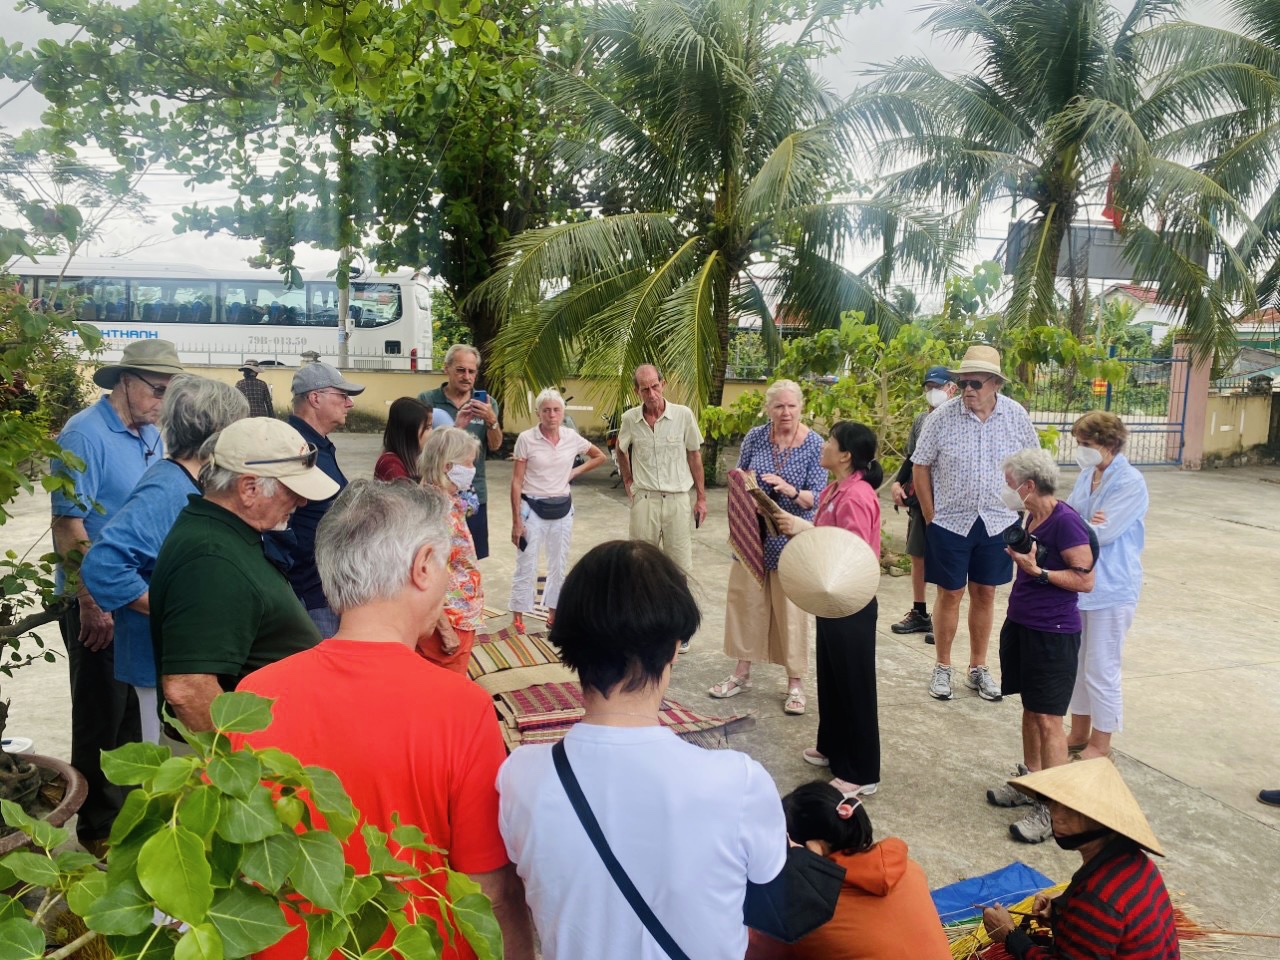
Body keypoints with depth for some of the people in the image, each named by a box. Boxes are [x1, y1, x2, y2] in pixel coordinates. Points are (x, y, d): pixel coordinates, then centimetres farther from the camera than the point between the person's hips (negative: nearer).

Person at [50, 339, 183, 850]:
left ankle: (129, 807, 34)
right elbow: (68, 526, -19)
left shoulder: (151, 435, 8)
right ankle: (98, 826, 23)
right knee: (102, 713, 6)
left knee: (136, 707, 18)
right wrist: (92, 605, -19)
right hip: (99, 604, -7)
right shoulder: (85, 435, -16)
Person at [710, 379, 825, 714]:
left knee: (791, 609, 4)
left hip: (791, 539, -3)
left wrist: (790, 490, -31)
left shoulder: (814, 445, -9)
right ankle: (742, 672, 27)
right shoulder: (755, 437, -1)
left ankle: (795, 682, 18)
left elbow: (816, 499, -13)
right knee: (745, 601, 11)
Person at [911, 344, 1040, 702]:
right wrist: (931, 517, -4)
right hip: (950, 522, -2)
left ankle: (978, 668, 27)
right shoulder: (942, 417, -11)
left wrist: (1018, 508, 4)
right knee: (950, 594, 6)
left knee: (985, 593, 13)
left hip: (997, 523, 2)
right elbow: (920, 468, -3)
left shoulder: (1016, 417, -5)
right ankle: (942, 667, 22)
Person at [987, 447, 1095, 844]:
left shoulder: (1066, 521, -18)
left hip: (1053, 633, -9)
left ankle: (1051, 808, 3)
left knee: (1048, 720, -4)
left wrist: (1036, 570, -23)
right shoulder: (1032, 518, 8)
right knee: (1030, 709, 19)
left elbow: (1085, 580, -19)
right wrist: (1019, 556, 5)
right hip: (1021, 625, 9)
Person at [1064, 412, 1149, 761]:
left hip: (1110, 588, -7)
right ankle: (1079, 733, 33)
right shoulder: (1087, 475, 6)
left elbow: (1102, 532, -24)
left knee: (1101, 670, 3)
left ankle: (1100, 745, 19)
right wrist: (1082, 524, -17)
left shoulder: (1130, 483, -17)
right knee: (1077, 664, 17)